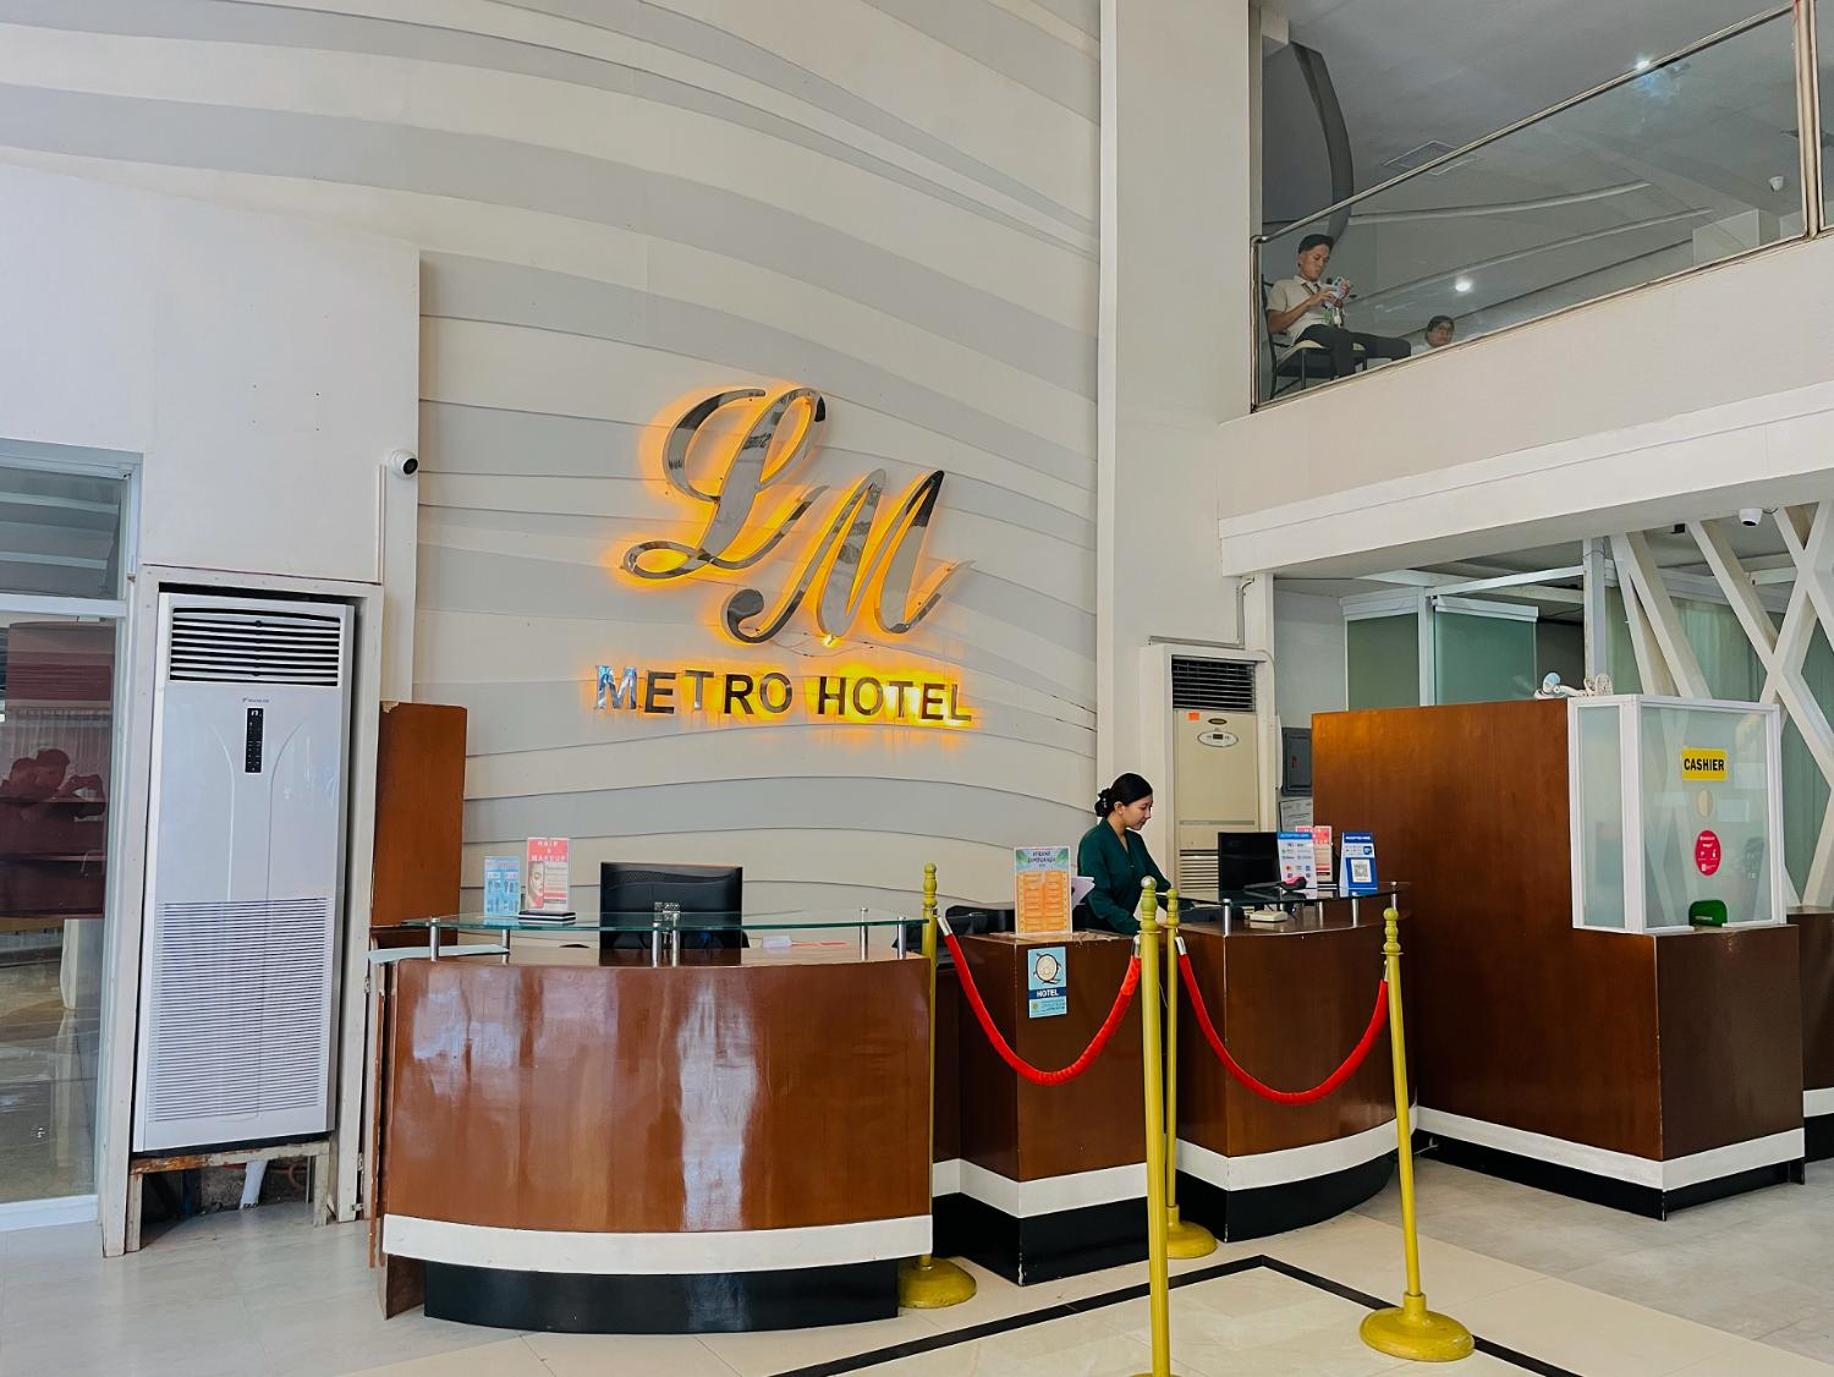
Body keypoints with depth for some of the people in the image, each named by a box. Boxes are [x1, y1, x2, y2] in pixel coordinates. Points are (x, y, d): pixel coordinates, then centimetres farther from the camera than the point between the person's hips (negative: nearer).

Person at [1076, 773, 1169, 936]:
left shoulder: (1135, 841, 12)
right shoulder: (1093, 842, -12)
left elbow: (1159, 885, 14)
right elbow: (1099, 899, -19)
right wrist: (1139, 929, -28)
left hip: (1121, 932, 7)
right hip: (1092, 930, -6)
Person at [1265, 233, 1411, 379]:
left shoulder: (1328, 289, 37)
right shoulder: (1283, 286, 23)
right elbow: (1272, 327, 5)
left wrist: (1339, 304, 5)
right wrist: (1309, 303, -1)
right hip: (1306, 332, -5)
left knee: (1402, 346, -18)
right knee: (1342, 336, -42)